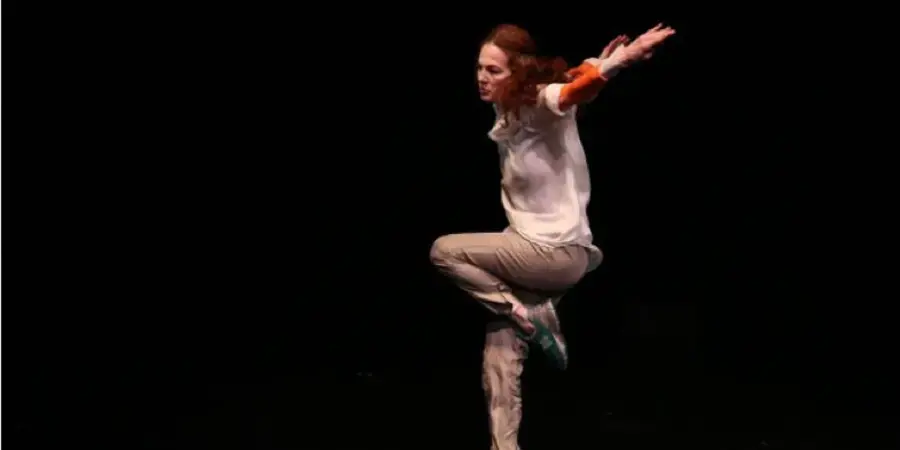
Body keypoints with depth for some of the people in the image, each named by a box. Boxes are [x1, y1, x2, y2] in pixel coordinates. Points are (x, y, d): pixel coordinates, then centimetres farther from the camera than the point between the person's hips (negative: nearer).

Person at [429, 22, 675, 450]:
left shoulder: (542, 104, -17)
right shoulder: (507, 114, 7)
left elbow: (574, 91, -40)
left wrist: (621, 58, -60)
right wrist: (593, 66, 7)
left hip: (559, 252, -8)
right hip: (533, 252, 8)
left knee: (444, 251, -14)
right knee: (499, 363, 7)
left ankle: (529, 315, -4)